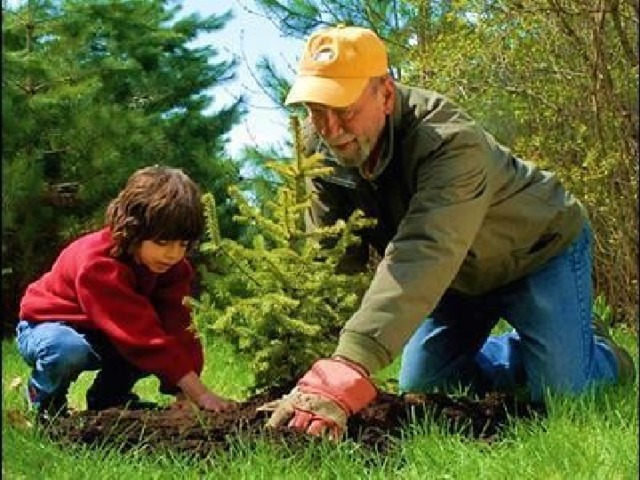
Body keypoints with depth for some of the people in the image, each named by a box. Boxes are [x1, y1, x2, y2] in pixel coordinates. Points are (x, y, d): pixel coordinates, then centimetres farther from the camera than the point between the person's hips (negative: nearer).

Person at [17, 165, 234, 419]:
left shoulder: (174, 267, -13)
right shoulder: (97, 263, -37)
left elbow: (178, 329, -19)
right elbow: (143, 336, -42)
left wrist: (184, 391, -35)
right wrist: (201, 394, -46)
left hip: (98, 337, 6)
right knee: (67, 349, -41)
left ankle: (107, 396, 5)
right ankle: (46, 398, -7)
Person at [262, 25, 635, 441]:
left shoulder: (450, 141, -41)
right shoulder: (321, 145, -19)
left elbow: (423, 255, -54)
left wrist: (349, 367, -67)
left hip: (540, 247, -6)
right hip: (462, 271, 7)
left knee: (560, 392, -18)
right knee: (421, 388, 6)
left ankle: (605, 359, 18)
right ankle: (525, 353, 30)